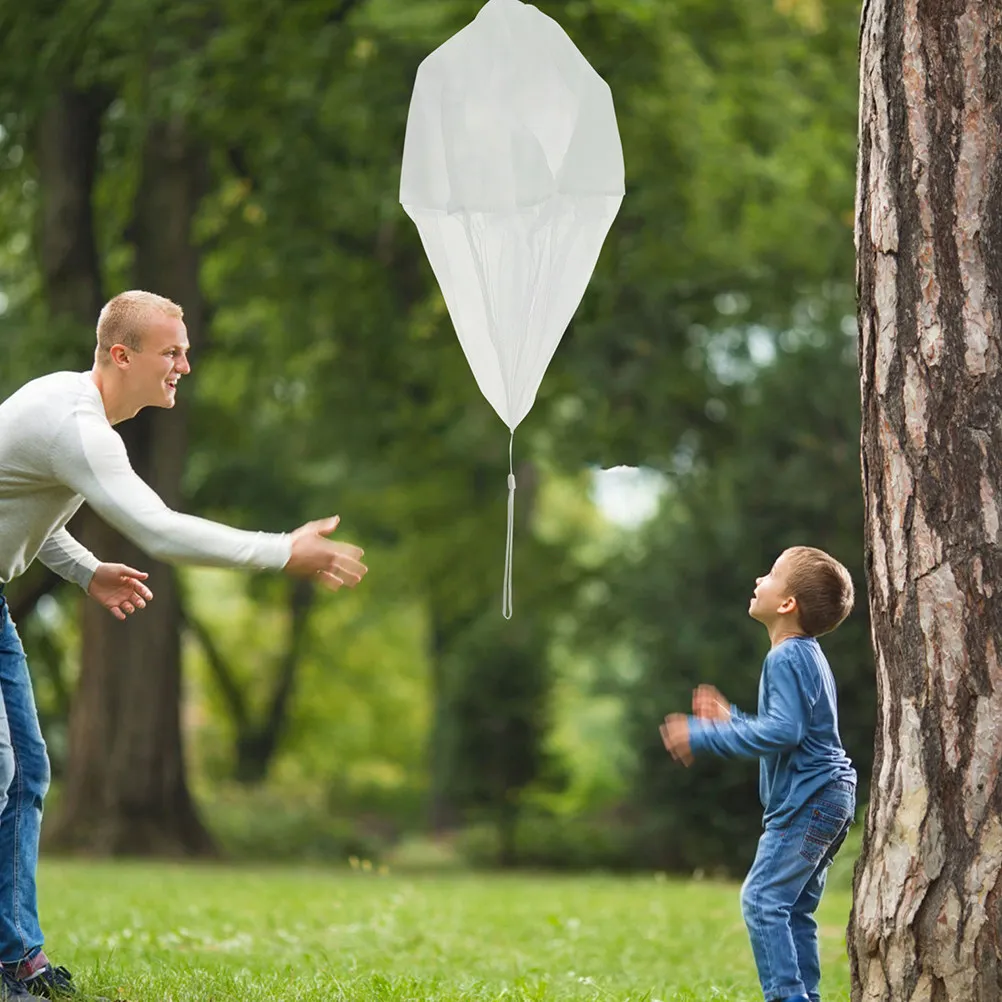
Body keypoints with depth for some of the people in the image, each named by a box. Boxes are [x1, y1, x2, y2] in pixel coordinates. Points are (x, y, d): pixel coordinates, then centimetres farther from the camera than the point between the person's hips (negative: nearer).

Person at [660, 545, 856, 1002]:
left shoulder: (786, 659, -13)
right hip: (830, 797, 10)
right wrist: (729, 718, 26)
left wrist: (702, 738, -19)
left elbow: (782, 732, -23)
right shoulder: (808, 656, 19)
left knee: (763, 899, -14)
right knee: (793, 909, 12)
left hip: (807, 800, -10)